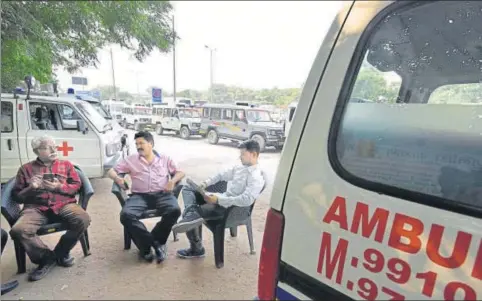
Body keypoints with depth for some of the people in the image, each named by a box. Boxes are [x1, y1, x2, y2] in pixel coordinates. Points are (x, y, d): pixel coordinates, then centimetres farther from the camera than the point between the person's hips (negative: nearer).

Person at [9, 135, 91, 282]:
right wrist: (31, 188, -5)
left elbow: (77, 186, 12)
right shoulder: (26, 169, 17)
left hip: (64, 204, 0)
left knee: (83, 220, -30)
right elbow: (17, 196, 16)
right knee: (18, 230, -31)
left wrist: (59, 187, -7)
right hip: (36, 207, 0)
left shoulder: (66, 164, 18)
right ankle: (46, 257, -7)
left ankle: (60, 253, -4)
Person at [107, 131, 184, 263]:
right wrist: (117, 178, -6)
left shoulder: (165, 159, 17)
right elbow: (112, 171, 18)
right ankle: (156, 242, -17)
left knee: (175, 210, -31)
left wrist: (173, 181, -8)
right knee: (126, 215, -30)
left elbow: (180, 172, 15)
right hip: (139, 195, 1)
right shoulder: (131, 159, 17)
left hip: (162, 194, 0)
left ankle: (147, 243, -13)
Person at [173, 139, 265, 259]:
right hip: (222, 198, 10)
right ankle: (191, 214, -23)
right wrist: (206, 183, 2)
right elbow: (222, 175, 19)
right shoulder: (240, 168, 10)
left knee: (189, 217, -16)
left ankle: (196, 249, -4)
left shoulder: (256, 178, -19)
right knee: (187, 189, 3)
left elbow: (246, 200, -31)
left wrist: (218, 200, -30)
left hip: (228, 208, -10)